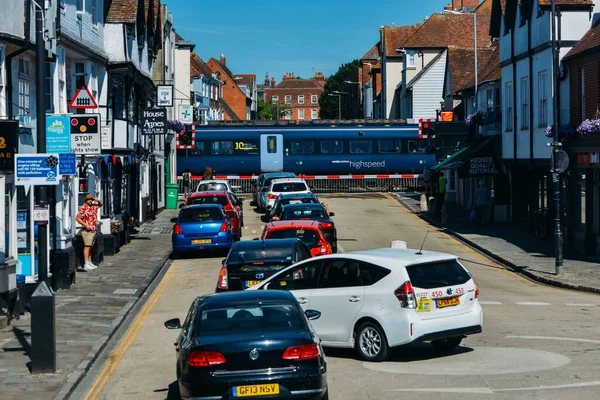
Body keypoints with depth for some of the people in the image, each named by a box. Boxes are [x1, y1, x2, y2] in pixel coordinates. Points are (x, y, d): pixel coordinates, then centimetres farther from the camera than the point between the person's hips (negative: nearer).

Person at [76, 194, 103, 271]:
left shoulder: (94, 206, 10)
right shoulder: (83, 208, -13)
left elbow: (100, 204, 29)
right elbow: (77, 218, -13)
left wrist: (98, 201, 6)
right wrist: (85, 224, -20)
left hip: (93, 230, 8)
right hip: (87, 230, -8)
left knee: (91, 247, 12)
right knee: (87, 246, -12)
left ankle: (90, 262, 20)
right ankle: (86, 264, -15)